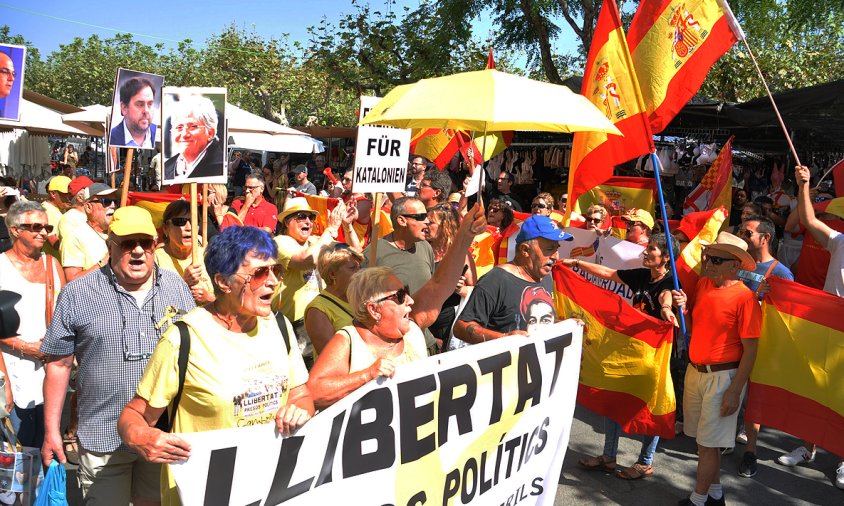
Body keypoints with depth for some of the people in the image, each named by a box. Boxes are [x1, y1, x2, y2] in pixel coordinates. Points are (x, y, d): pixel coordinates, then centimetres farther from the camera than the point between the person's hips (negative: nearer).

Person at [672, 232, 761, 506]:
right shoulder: (702, 284, 5)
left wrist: (735, 391, -17)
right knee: (703, 439, 16)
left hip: (723, 377, -7)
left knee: (709, 443, 1)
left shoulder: (744, 297, -16)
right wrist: (684, 306, -2)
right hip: (695, 371, 7)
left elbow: (750, 349, -15)